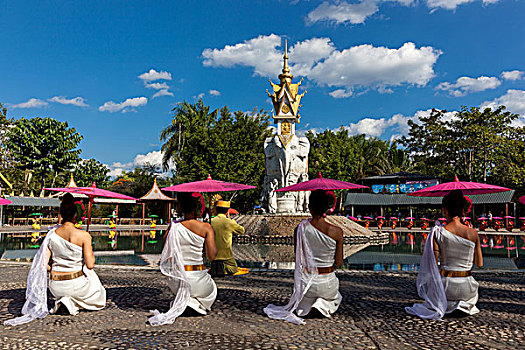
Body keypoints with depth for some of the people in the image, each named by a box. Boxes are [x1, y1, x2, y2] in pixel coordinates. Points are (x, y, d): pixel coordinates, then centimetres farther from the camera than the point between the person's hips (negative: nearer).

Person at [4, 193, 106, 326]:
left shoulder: (51, 234, -4)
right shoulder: (83, 235, -18)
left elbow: (44, 265, -3)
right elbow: (90, 265, -15)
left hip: (56, 286, 6)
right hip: (76, 284, -5)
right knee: (99, 296, 24)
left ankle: (62, 300, 10)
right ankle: (71, 302, -1)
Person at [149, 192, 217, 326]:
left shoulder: (173, 226, -3)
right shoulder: (206, 227, -10)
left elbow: (165, 256, 1)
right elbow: (211, 256, -11)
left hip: (175, 281, 4)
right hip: (197, 278, -4)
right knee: (211, 290, 31)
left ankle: (181, 302, 7)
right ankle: (193, 303, 0)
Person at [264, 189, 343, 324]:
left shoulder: (300, 229, -13)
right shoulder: (337, 232, -16)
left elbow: (298, 259, -2)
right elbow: (339, 263, -6)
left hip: (306, 281, 3)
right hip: (327, 283, -3)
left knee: (301, 310, 35)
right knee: (335, 299, 33)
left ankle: (306, 308, 2)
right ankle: (322, 304, 1)